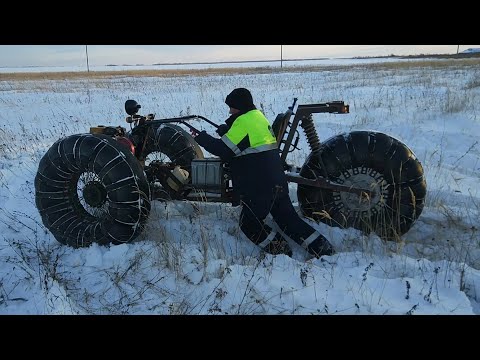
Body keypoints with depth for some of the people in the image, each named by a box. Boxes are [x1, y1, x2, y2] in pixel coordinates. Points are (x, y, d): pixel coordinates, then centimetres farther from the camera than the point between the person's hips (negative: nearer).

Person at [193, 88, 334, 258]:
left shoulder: (244, 121, -12)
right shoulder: (258, 117, 17)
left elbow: (223, 149, -15)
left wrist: (203, 138, -2)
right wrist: (226, 131, 13)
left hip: (260, 187, -9)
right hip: (278, 183, 9)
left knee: (249, 223, 7)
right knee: (289, 220, 14)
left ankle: (281, 252, 4)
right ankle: (322, 248, 12)